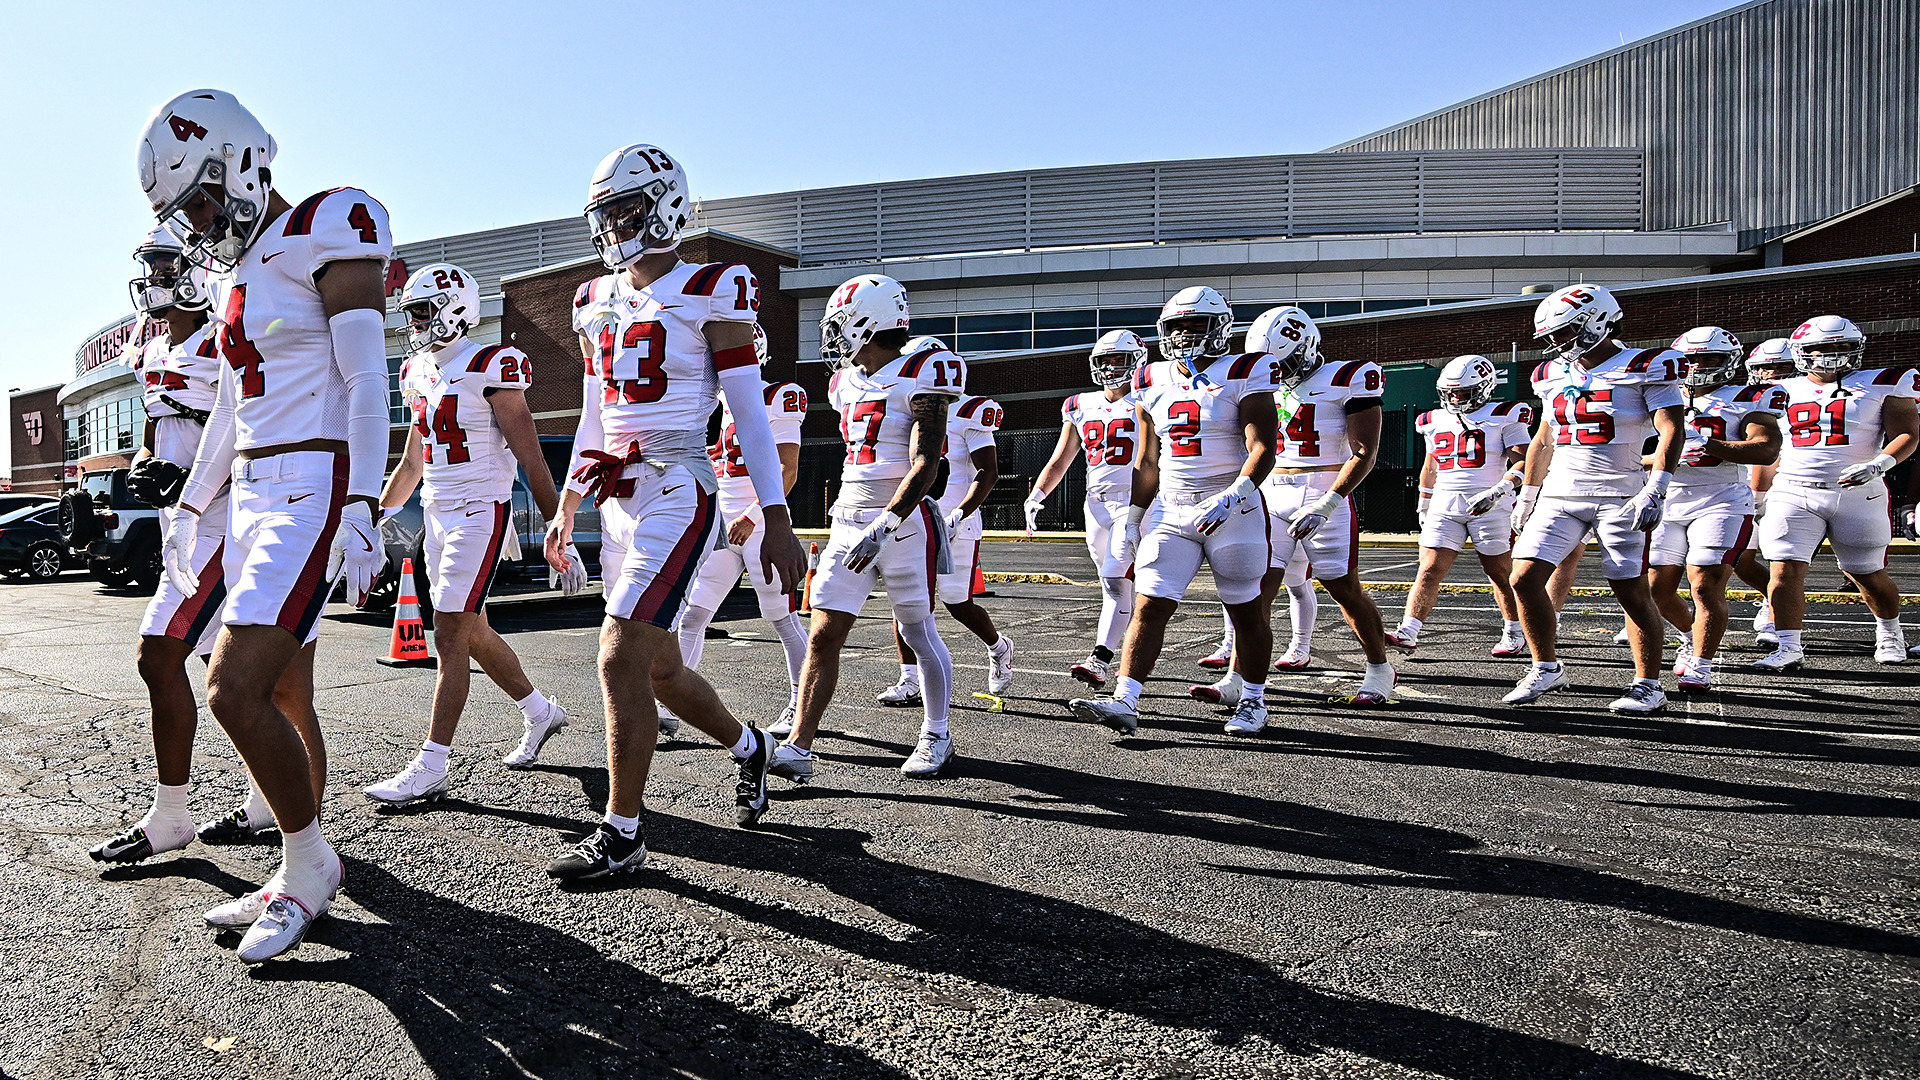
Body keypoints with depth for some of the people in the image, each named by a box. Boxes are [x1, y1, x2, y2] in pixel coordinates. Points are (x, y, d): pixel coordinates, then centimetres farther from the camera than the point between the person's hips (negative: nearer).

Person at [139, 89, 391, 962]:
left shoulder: (327, 235, -8)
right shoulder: (238, 273, 18)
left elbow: (367, 384, -15)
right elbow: (229, 411, 23)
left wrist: (361, 510, -21)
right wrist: (190, 510, 25)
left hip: (316, 487, -9)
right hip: (254, 495, 9)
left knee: (235, 692, -15)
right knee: (285, 699, 10)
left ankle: (308, 866, 4)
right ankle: (302, 879, 21)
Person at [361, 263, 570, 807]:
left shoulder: (489, 369, -12)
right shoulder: (418, 373, 12)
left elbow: (531, 458, -13)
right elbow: (411, 463, 22)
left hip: (480, 514, -8)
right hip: (437, 516, 9)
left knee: (450, 636, -9)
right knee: (472, 633, 14)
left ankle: (432, 767, -3)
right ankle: (540, 712, 33)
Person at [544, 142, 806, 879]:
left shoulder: (710, 293, -5)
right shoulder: (597, 302, 15)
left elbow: (749, 415, -8)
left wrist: (776, 522, -11)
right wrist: (567, 508, 21)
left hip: (676, 497, -7)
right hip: (617, 500, 8)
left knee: (621, 659, -11)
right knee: (658, 668, 13)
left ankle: (621, 833, 3)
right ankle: (748, 746, 39)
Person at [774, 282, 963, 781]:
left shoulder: (919, 376, -11)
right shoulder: (848, 383, 12)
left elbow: (925, 467, -19)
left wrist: (884, 525, -28)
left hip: (903, 523, -6)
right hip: (848, 524, 7)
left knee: (919, 634, 8)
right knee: (823, 637, -1)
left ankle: (936, 736, 25)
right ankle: (798, 749, 0)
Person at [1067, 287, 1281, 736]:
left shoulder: (1242, 375, -5)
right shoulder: (1154, 383, 11)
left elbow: (1262, 448, -14)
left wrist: (1232, 497, -29)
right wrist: (1132, 520, 11)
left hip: (1232, 510, -4)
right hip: (1169, 510, 4)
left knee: (1246, 611, 7)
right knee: (1150, 606, -6)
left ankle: (1253, 701, 22)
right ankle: (1124, 702, -10)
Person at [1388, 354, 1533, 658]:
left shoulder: (1503, 417, -1)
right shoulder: (1435, 422, 14)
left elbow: (1524, 461, -8)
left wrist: (1498, 491, -22)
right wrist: (1424, 507, 28)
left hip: (1490, 507, -4)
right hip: (1444, 505, 4)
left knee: (1500, 572, 6)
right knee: (1429, 570, -7)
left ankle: (1515, 633, 24)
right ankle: (1407, 633, -15)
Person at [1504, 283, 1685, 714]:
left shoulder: (1645, 367, -4)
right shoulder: (1553, 375, 13)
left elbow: (1671, 430, -11)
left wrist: (1655, 490, -22)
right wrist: (1527, 495, 21)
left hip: (1619, 496, -5)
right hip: (1559, 495, 5)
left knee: (1632, 591, -1)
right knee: (1524, 579, -5)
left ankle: (1649, 686, 11)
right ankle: (1547, 668, 11)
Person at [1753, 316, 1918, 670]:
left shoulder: (1883, 385, 6)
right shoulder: (1783, 391, 12)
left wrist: (1879, 464, -19)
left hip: (1857, 493, -1)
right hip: (1793, 493, 1)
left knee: (1866, 574, 8)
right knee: (1785, 570, -12)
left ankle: (1889, 631, 35)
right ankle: (1788, 647, -10)